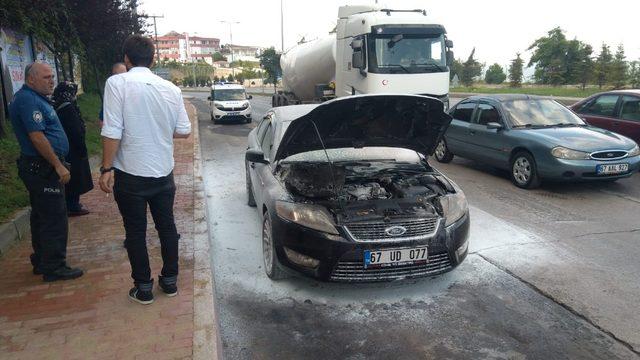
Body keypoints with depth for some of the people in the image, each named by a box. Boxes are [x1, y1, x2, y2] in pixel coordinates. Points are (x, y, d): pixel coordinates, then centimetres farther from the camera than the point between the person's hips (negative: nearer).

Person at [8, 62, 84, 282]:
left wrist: (57, 164, 21)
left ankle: (41, 262, 28)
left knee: (41, 217, 17)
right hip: (43, 168, -11)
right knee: (55, 219, -5)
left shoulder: (34, 98, 16)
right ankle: (54, 268, 3)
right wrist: (58, 165, -21)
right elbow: (37, 136, -24)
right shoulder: (28, 100, -17)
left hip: (39, 168, 11)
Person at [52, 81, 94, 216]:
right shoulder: (68, 108, -20)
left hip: (64, 150, 9)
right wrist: (82, 150, -15)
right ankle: (73, 207, 8)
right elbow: (76, 132, -22)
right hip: (74, 151, -9)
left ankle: (71, 204, 29)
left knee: (70, 179, 18)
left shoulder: (57, 108, 9)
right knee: (76, 179, 1)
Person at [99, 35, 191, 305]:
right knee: (167, 226, 16)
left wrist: (107, 168, -10)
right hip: (164, 172, 4)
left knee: (135, 232, 9)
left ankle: (143, 288, 19)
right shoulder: (170, 88, 1)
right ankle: (170, 280, 27)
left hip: (131, 174, -3)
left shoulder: (117, 83, -10)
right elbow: (184, 131, 3)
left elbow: (113, 131, -16)